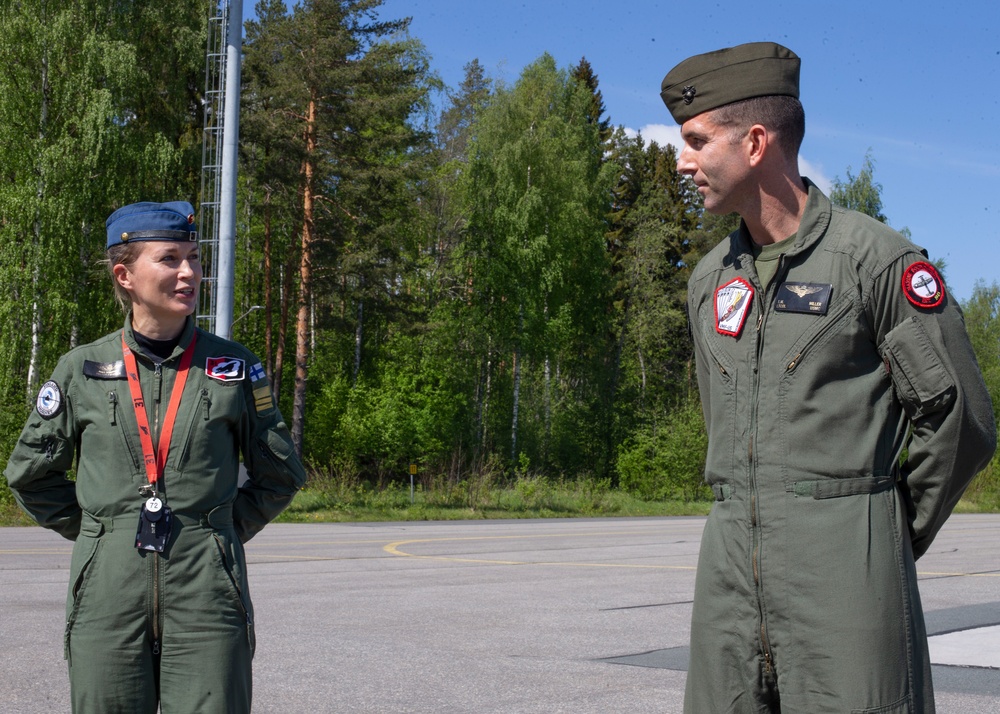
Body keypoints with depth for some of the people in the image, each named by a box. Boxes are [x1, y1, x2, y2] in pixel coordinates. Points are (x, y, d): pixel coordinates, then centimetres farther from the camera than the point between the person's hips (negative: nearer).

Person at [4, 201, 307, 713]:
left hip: (207, 594, 0)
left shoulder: (234, 367, 4)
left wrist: (224, 530, 10)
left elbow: (280, 473, 15)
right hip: (108, 594, 1)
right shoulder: (81, 369, 5)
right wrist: (93, 533, 11)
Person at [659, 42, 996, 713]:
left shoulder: (878, 260, -6)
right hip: (730, 563, 6)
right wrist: (745, 519, 16)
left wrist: (890, 541, 4)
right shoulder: (710, 279, 13)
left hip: (842, 571, -6)